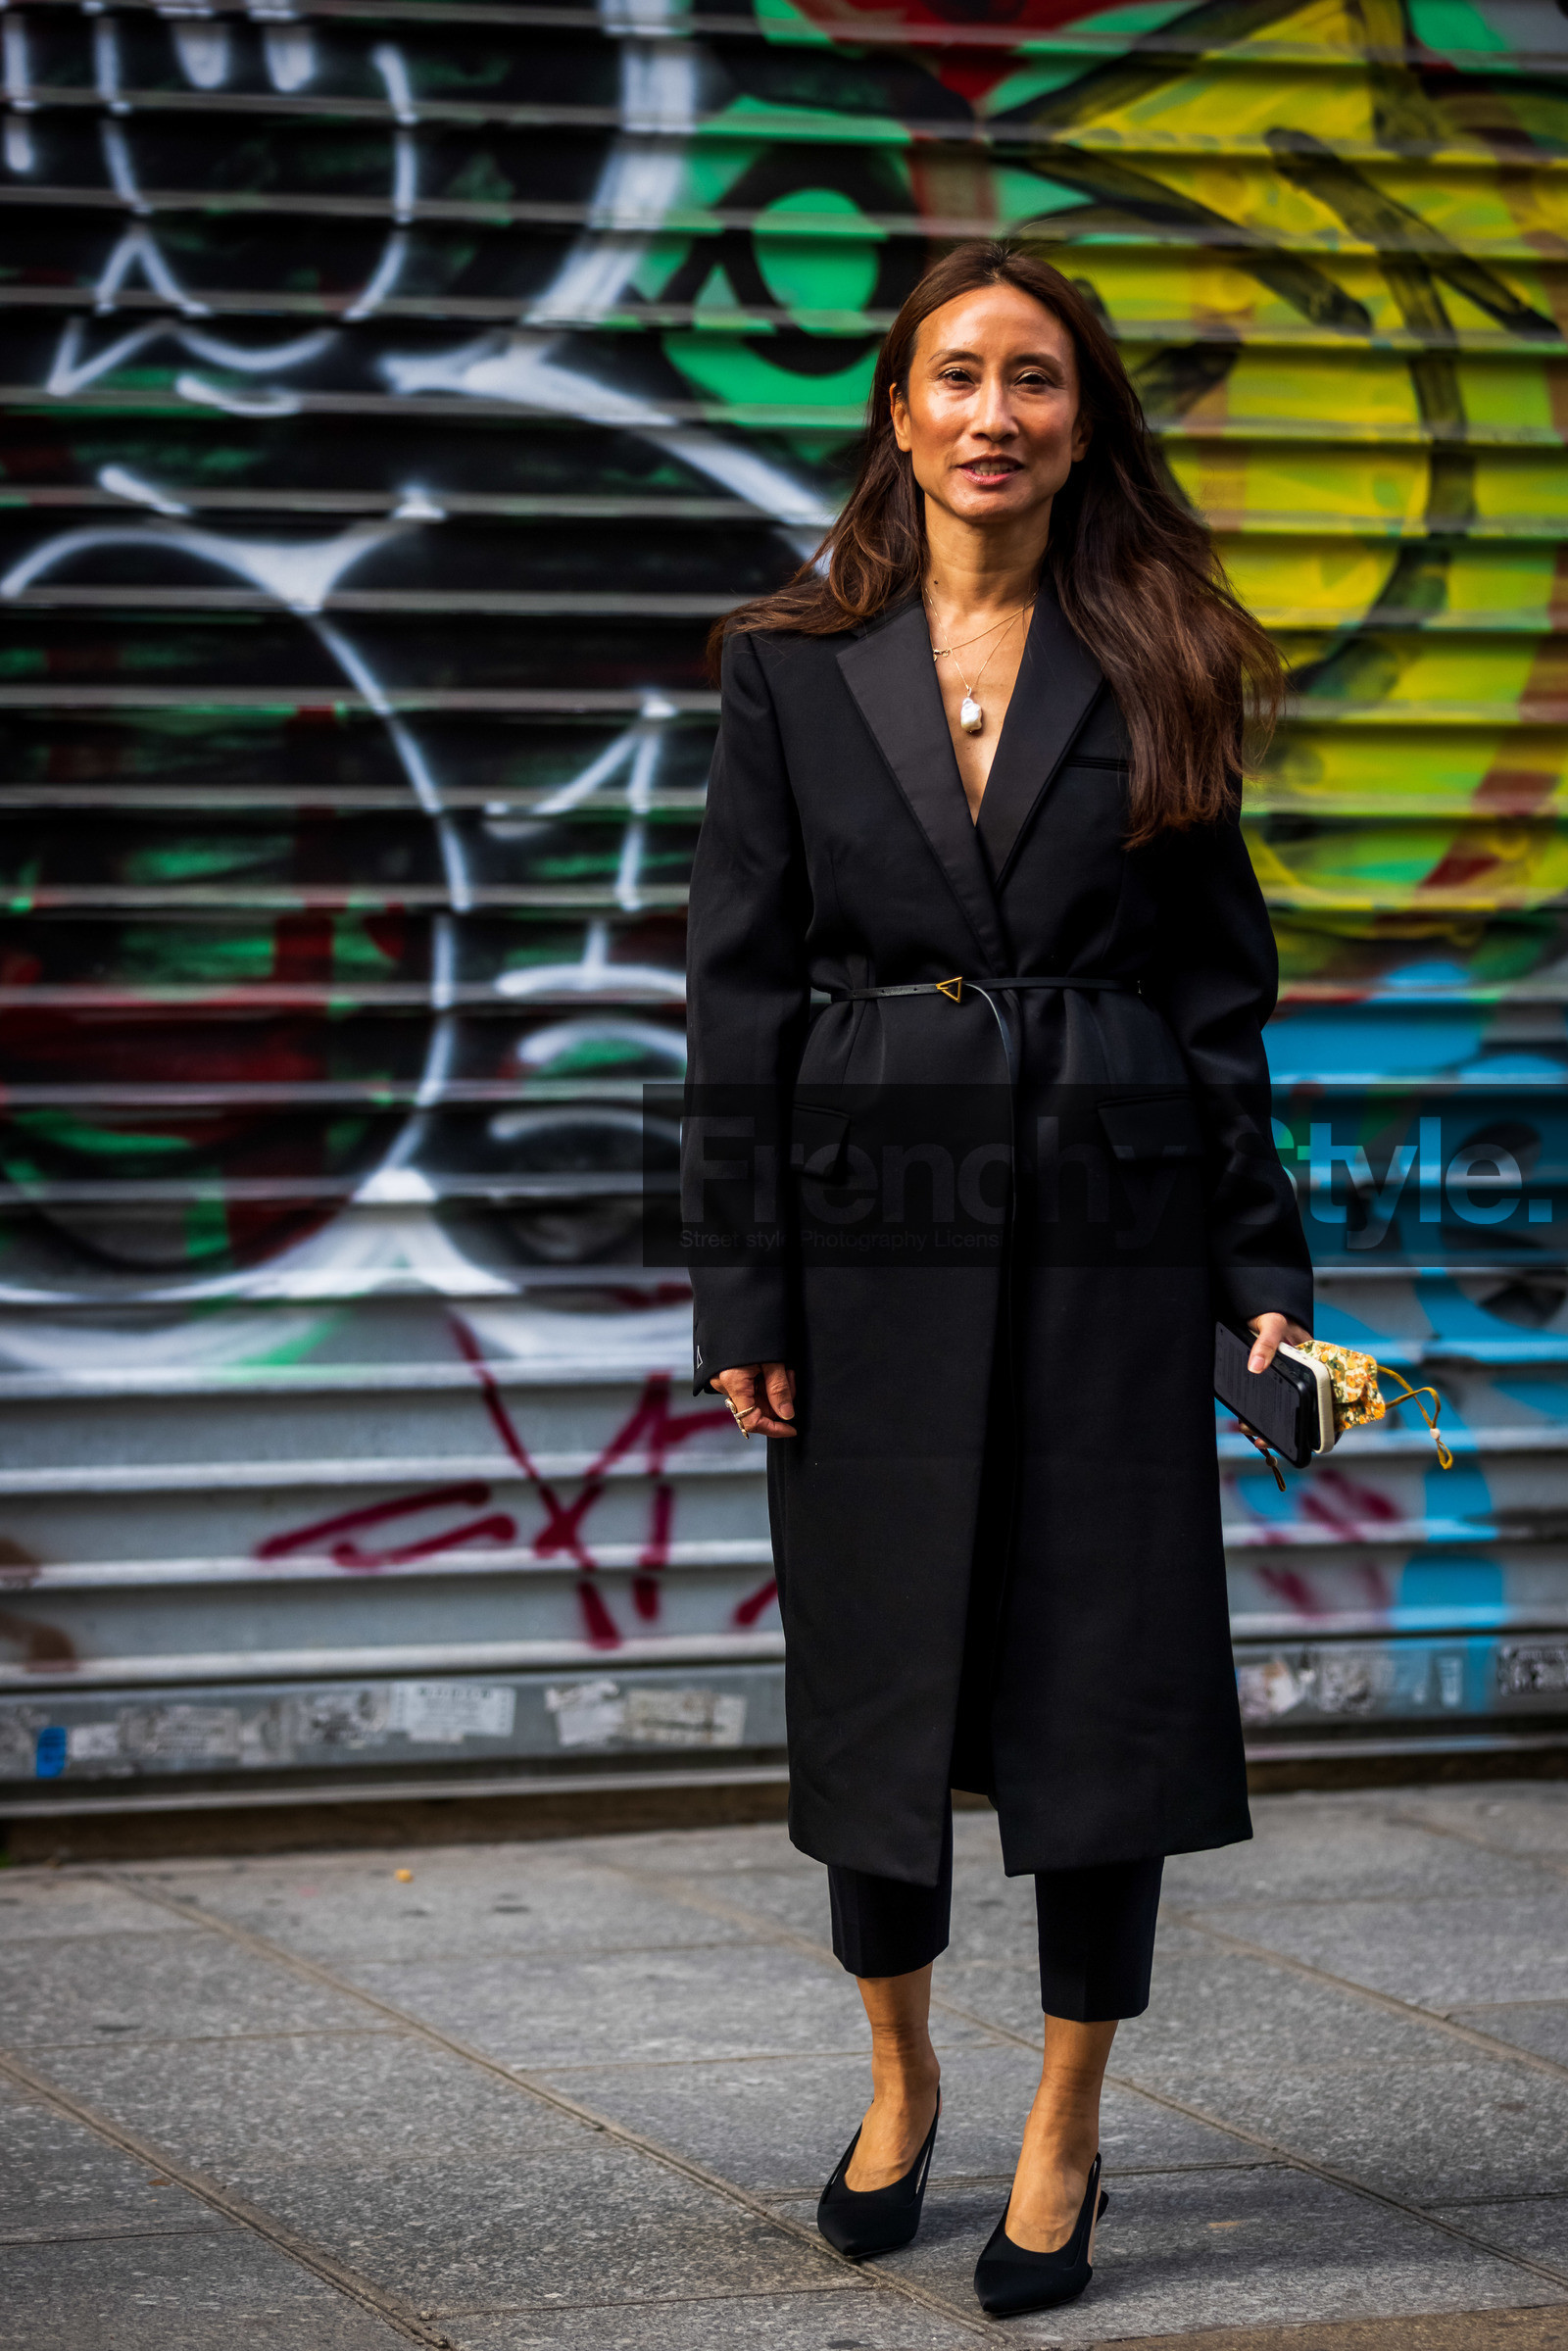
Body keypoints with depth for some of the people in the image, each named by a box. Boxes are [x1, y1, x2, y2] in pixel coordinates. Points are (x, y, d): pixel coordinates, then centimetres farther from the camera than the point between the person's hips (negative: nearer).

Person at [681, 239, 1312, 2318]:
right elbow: (738, 993, 1)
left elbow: (1220, 982, 5)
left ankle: (1066, 2139, 14)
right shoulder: (793, 669, 3)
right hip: (874, 1223, 0)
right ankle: (900, 2080, 31)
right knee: (877, 1671, 8)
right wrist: (739, 1295, -4)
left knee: (1101, 1670, 1)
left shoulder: (1151, 669, 4)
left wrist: (1261, 1262, 0)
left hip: (1104, 1224, 0)